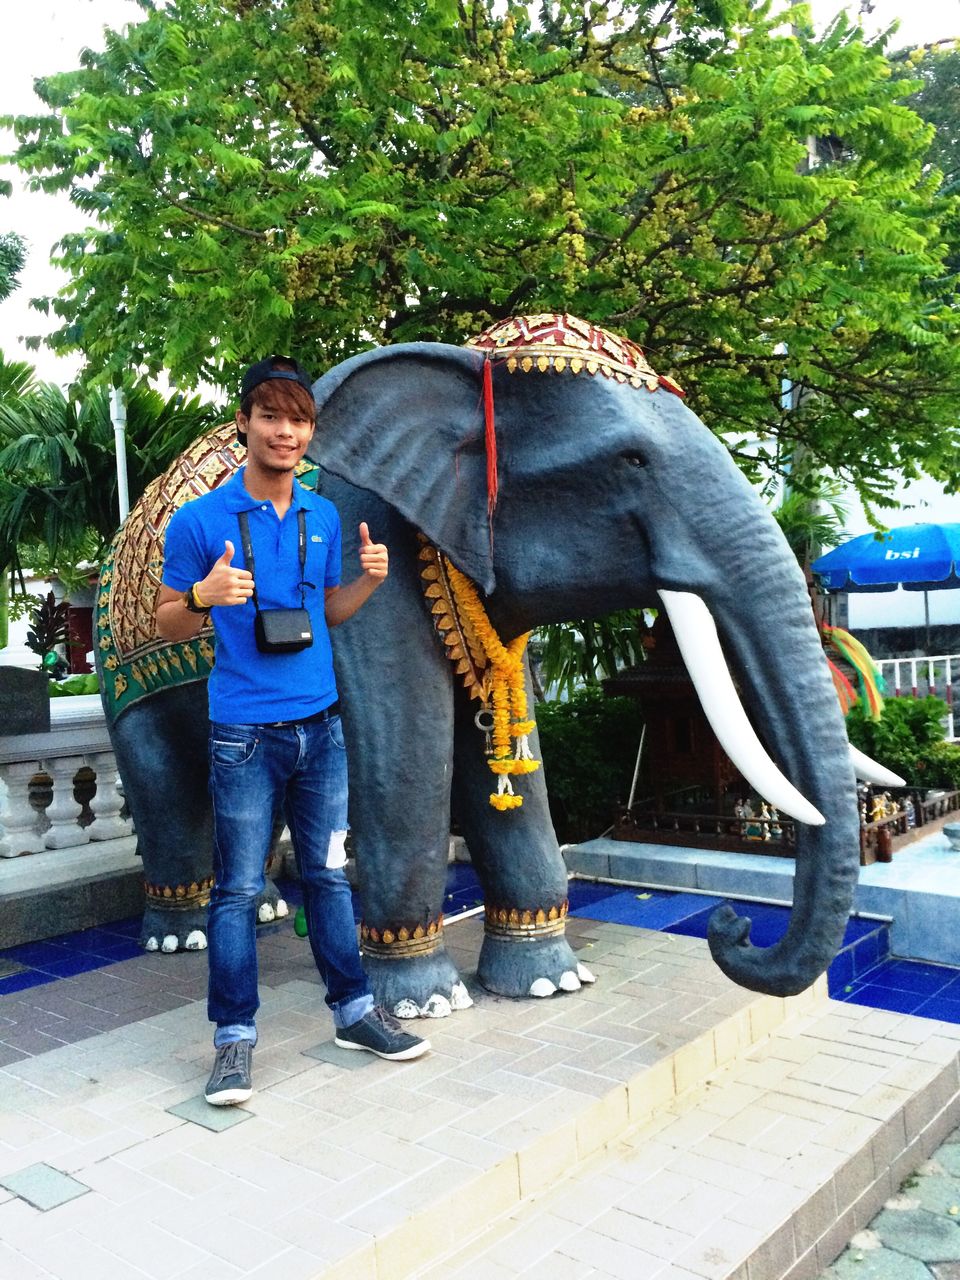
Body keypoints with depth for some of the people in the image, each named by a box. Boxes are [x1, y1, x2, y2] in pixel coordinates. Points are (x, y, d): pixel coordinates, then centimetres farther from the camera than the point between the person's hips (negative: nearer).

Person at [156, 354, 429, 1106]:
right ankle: (236, 1037, 17)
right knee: (239, 889, 3)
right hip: (244, 734, -4)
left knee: (329, 875, 14)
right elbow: (168, 626, 1)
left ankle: (354, 1011, 27)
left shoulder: (324, 517, 9)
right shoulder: (199, 521, -5)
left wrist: (370, 579, -1)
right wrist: (204, 595, -20)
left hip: (321, 726, 4)